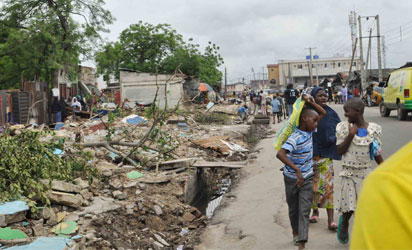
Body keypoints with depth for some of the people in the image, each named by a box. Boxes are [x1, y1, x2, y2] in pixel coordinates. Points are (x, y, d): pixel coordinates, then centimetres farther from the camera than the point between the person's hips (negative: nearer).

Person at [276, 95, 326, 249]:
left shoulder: (310, 131, -2)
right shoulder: (295, 137, -25)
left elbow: (323, 114, 10)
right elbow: (280, 154, -39)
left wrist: (311, 102, -5)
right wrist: (297, 169, -43)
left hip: (307, 178, 5)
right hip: (292, 179, -4)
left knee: (304, 211, -5)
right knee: (293, 209, 16)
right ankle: (295, 233, 40)